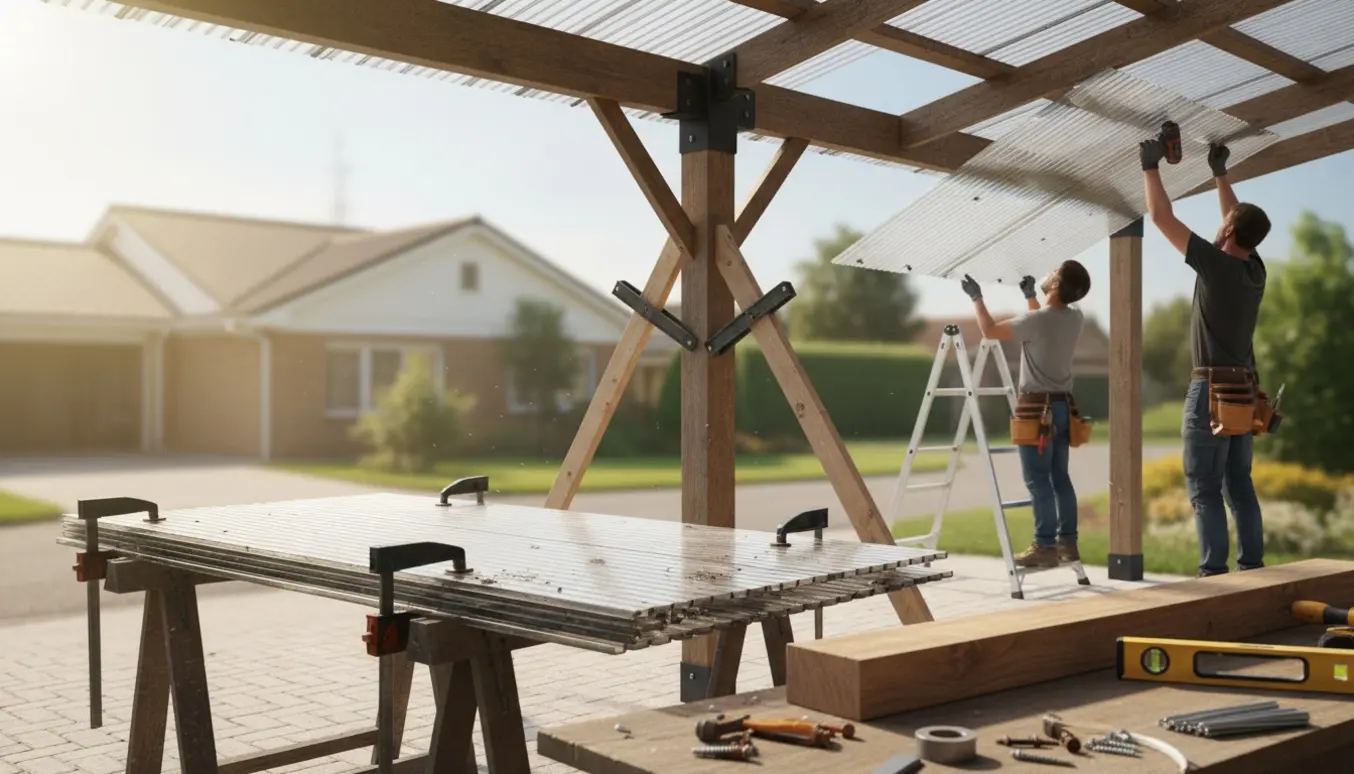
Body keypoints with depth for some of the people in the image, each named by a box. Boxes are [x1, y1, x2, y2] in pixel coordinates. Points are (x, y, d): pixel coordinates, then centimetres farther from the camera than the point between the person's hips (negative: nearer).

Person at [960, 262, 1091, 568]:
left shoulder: (1036, 320, -17)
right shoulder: (1075, 318, 5)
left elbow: (990, 330, -6)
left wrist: (977, 298, 6)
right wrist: (1029, 296, 30)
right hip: (1062, 406, 8)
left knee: (1038, 480, -5)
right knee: (1060, 477, 13)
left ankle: (1045, 546, -5)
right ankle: (1068, 542, 17)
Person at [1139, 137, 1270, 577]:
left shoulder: (1216, 264, -13)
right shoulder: (1255, 269, 7)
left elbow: (1162, 217, -9)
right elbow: (1240, 220, 26)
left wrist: (1150, 167, 2)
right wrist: (1219, 173, 34)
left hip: (1211, 390, -8)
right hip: (1243, 390, 8)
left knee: (1205, 489, -6)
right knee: (1240, 486, 11)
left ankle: (1214, 572, -8)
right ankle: (1252, 567, 13)